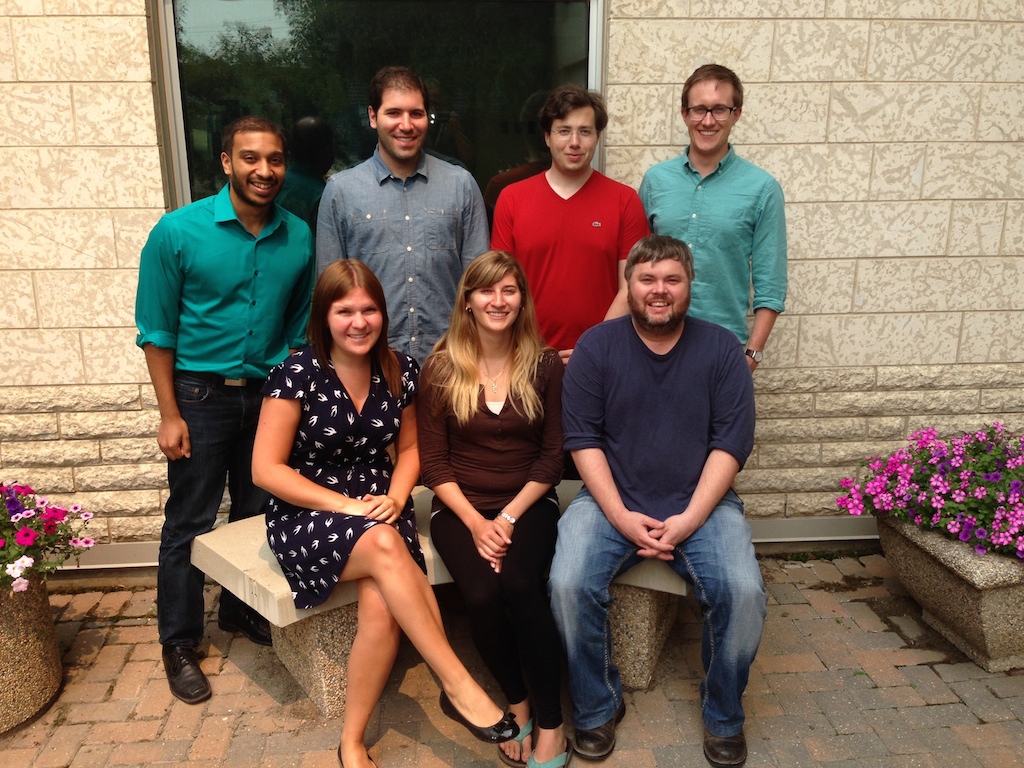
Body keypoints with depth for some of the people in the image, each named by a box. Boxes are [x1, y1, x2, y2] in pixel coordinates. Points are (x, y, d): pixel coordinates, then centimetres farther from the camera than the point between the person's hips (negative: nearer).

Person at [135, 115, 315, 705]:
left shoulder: (299, 237, -1)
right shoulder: (179, 231, -10)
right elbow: (157, 329, -7)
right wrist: (170, 414, -10)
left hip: (268, 394, 4)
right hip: (200, 394, -3)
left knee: (258, 513, 15)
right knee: (190, 523, 5)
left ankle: (241, 610, 38)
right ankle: (180, 643, 22)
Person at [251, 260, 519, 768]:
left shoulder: (399, 371, 1)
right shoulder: (297, 374, -11)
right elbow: (266, 469, -11)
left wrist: (395, 498, -8)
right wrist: (345, 505, -18)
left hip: (379, 511, 3)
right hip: (307, 515, -3)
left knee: (382, 610, -28)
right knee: (384, 545, -36)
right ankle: (459, 686, -27)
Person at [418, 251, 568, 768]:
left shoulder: (544, 365, 1)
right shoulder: (441, 369, 0)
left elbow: (552, 456, 1)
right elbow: (433, 463, 0)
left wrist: (508, 518, -11)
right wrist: (475, 523, -13)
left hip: (528, 505, 0)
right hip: (461, 510, 0)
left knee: (520, 586, -29)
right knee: (483, 594, -26)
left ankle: (550, 723, -10)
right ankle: (516, 703, 1)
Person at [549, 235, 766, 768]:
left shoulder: (721, 349, 3)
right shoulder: (596, 347, 1)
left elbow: (730, 443, -3)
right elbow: (583, 440, -3)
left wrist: (690, 519, -14)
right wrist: (621, 516, -14)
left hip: (700, 503, 1)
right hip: (612, 502, 0)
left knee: (743, 592, -23)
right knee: (569, 585, -24)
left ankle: (723, 717, 6)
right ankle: (598, 708, 3)